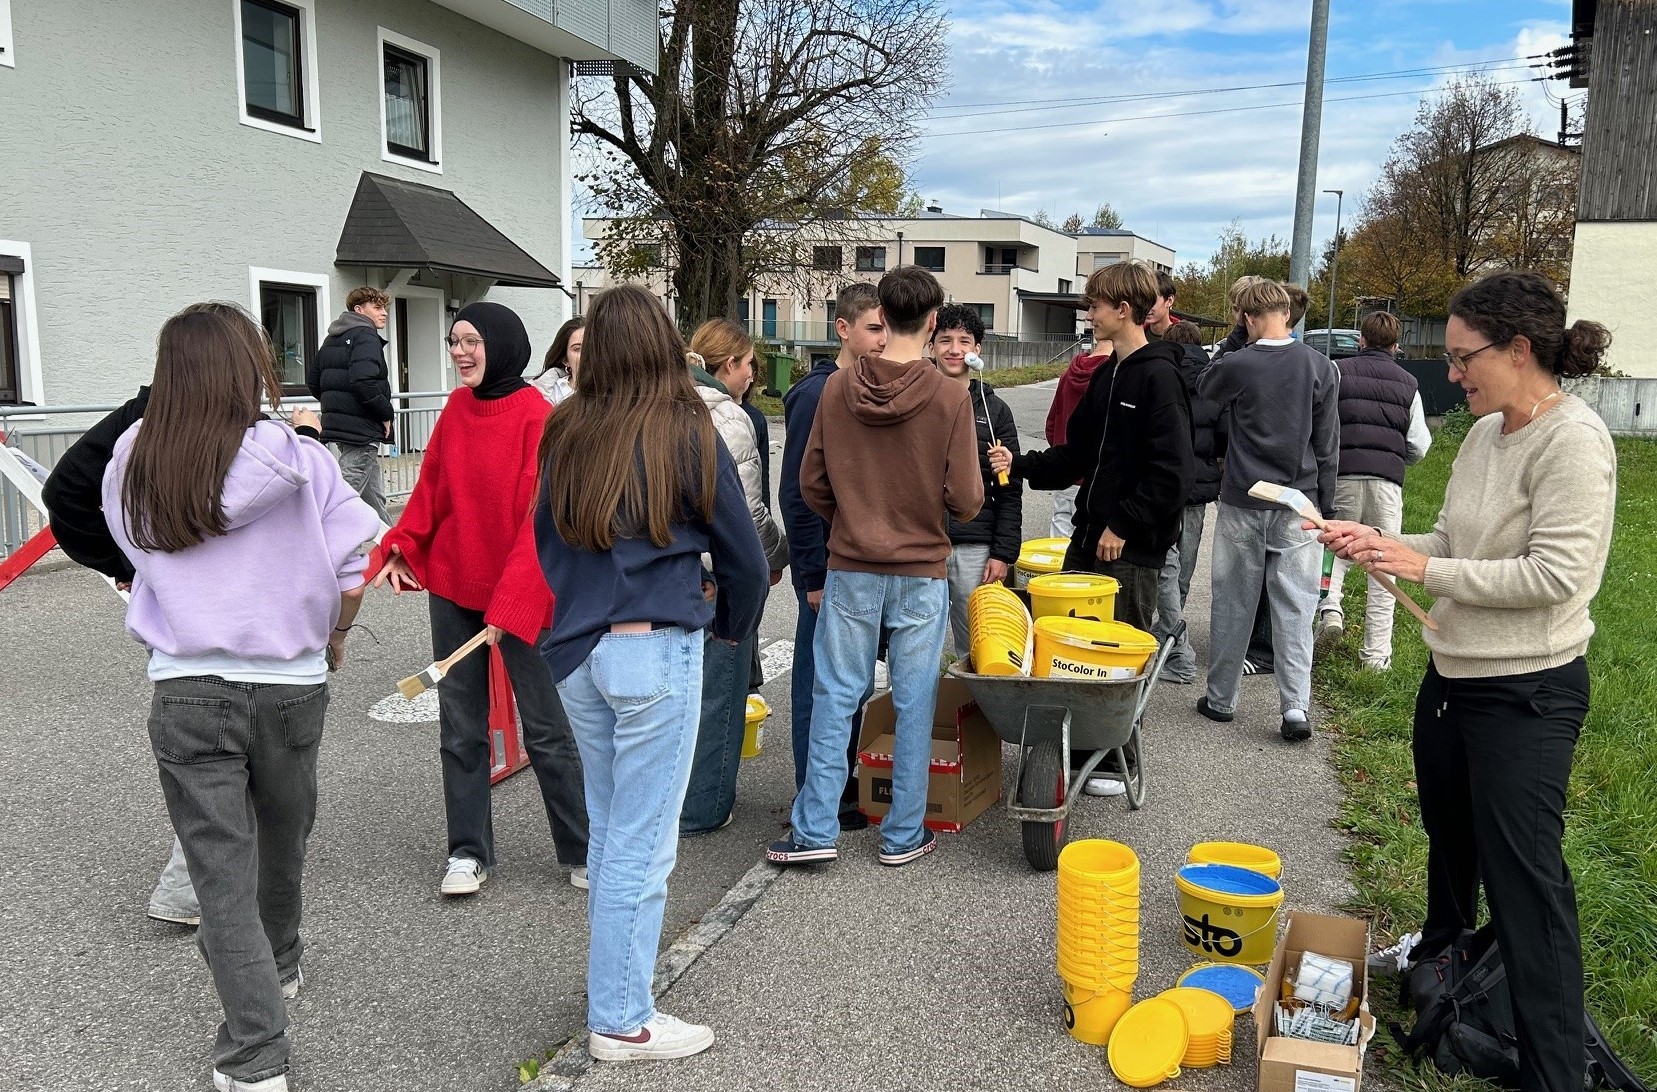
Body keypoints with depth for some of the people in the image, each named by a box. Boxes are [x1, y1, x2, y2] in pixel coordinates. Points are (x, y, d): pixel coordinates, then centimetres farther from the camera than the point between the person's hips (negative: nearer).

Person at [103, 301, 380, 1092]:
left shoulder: (131, 467, -2)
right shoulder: (298, 459, -10)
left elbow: (133, 554, 5)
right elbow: (353, 573, -11)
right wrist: (332, 637, 7)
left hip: (186, 692, 0)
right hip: (289, 685, 0)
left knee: (222, 871, 6)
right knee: (281, 842, 24)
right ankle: (279, 963, 47)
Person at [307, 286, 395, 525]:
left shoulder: (332, 339, 18)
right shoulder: (366, 336, -10)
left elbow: (313, 381, 19)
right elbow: (363, 382, -25)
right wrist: (387, 413, -13)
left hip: (335, 425, 9)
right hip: (361, 431, -9)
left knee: (374, 496, 19)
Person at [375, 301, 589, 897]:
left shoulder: (537, 417, -14)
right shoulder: (456, 407, 4)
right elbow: (431, 487, 10)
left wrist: (508, 603, -21)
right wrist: (400, 548, -5)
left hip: (519, 593, -5)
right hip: (452, 586, 6)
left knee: (544, 726, 3)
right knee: (460, 724, 12)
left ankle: (583, 853, 18)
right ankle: (467, 852, 25)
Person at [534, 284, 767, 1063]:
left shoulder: (564, 434, 3)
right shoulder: (688, 435, -9)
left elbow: (546, 542, 14)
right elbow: (744, 556, -2)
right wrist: (734, 626, 16)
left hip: (575, 651, 5)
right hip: (656, 652, -5)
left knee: (607, 830, 20)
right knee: (642, 842, 5)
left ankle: (612, 982, 33)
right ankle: (621, 1021, 15)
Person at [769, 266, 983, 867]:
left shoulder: (838, 388, -4)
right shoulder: (951, 396, -11)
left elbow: (811, 484, 1)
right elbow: (966, 499, -10)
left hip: (850, 569, 2)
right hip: (922, 573, -1)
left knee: (834, 698, 10)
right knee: (914, 704, 9)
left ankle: (815, 830, 15)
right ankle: (903, 835, 20)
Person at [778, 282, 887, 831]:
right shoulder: (816, 395, -14)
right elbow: (797, 494, -17)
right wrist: (814, 576, -17)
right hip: (829, 569, -8)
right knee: (820, 682, 4)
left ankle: (844, 780, 30)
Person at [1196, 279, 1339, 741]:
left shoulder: (1235, 365, -9)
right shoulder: (1320, 366, -2)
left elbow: (1201, 393, 15)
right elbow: (1327, 444, 3)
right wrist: (1325, 506, 10)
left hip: (1242, 503, -1)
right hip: (1298, 505, 1)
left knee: (1233, 604, 9)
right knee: (1295, 608, 4)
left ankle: (1220, 699, 18)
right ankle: (1296, 707, -1)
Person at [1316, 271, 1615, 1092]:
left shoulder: (1573, 441, -19)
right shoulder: (1486, 433, 5)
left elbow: (1556, 573, -24)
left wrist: (1427, 570, -20)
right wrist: (1378, 544, -4)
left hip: (1527, 692, -9)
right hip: (1453, 672, 9)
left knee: (1523, 872, -3)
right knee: (1448, 831, 26)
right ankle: (1440, 955, 51)